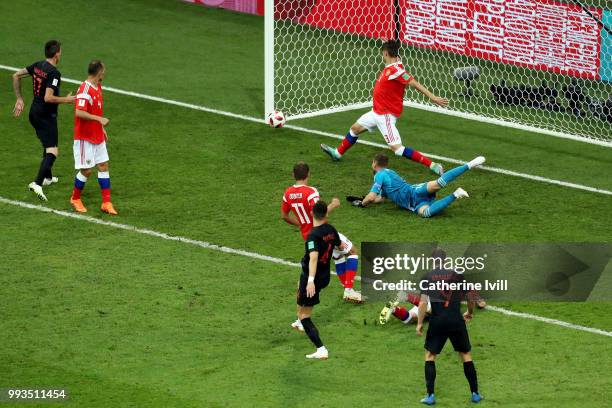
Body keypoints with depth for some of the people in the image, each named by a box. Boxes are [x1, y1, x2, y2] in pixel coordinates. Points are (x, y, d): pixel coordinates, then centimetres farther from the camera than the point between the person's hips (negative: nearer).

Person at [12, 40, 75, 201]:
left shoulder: (37, 66, 3)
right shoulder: (54, 73, -21)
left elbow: (16, 76, 10)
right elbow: (48, 98, -27)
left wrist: (19, 99, 15)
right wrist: (66, 100, -12)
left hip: (34, 113, 9)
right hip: (47, 115, -9)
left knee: (47, 145, 28)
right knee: (52, 151, -10)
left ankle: (47, 177, 42)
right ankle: (37, 183, -24)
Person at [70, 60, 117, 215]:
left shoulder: (98, 87, 8)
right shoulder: (85, 89, -21)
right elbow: (79, 112, -30)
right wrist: (99, 119, -28)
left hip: (97, 136, 9)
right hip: (85, 137, -9)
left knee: (103, 166, 6)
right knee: (86, 170, -1)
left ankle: (106, 203, 9)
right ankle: (75, 199, 20)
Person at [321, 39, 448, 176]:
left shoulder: (395, 70, -25)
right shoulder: (389, 68, 1)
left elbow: (414, 84, -28)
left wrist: (432, 97, -30)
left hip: (387, 115, -10)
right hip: (377, 112, 10)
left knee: (397, 148, -17)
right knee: (355, 128, 27)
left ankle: (432, 165, -19)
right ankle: (338, 153, 50)